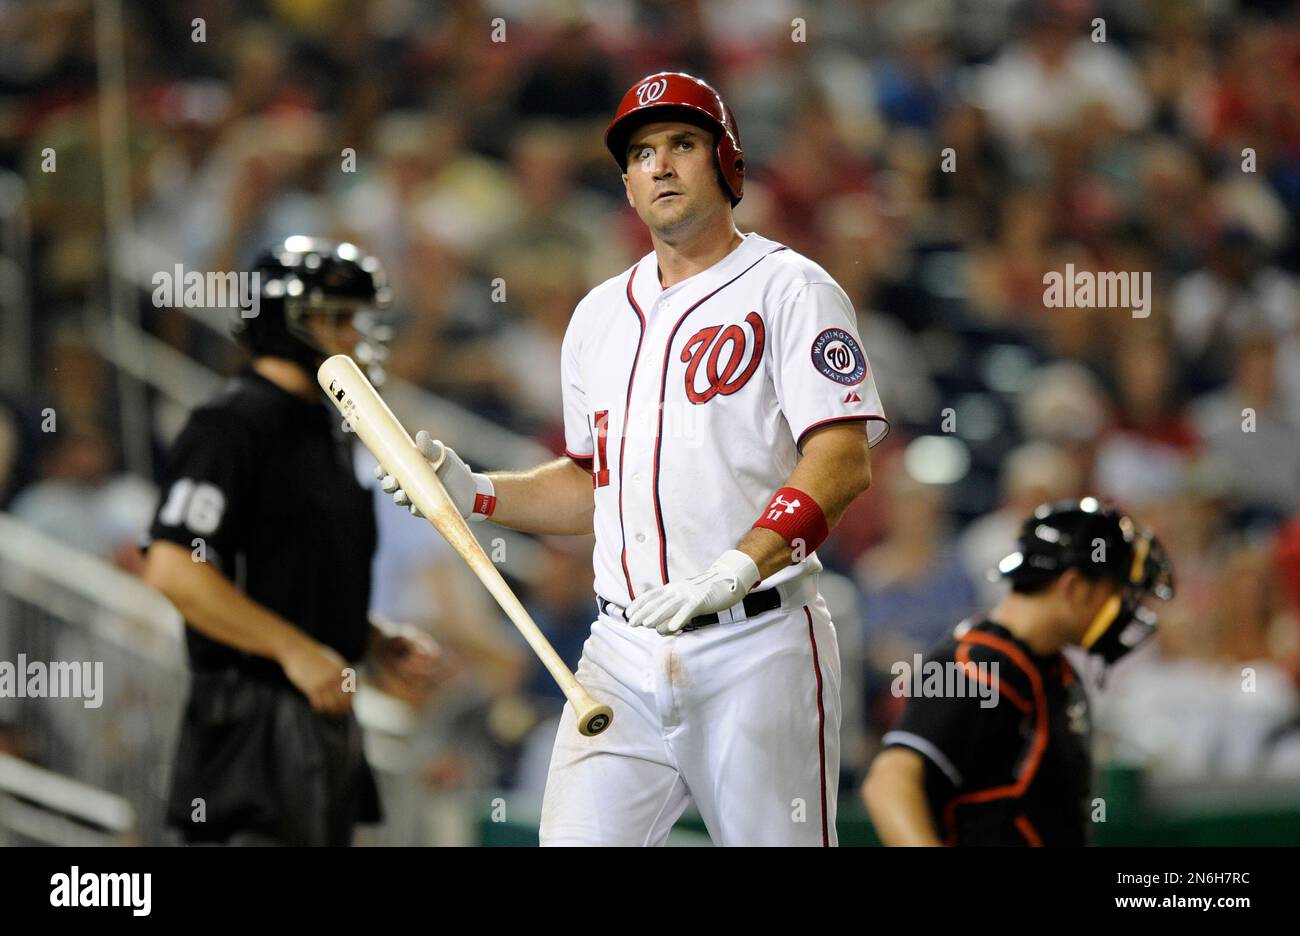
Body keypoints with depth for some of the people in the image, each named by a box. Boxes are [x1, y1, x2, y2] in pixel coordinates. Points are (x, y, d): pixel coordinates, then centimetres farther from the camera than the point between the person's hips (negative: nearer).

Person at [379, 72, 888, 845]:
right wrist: (472, 492, 11)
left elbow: (842, 462, -14)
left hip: (754, 649, -5)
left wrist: (733, 570, -26)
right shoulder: (601, 314, 19)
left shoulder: (789, 289, -2)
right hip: (623, 654, 5)